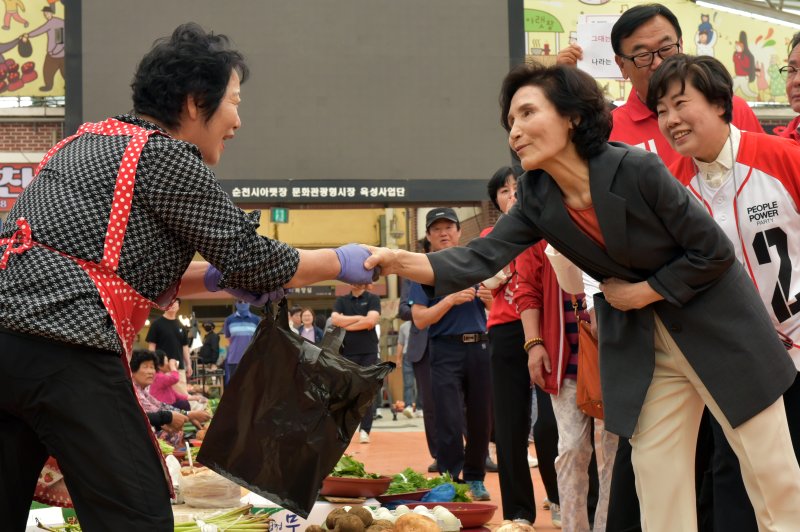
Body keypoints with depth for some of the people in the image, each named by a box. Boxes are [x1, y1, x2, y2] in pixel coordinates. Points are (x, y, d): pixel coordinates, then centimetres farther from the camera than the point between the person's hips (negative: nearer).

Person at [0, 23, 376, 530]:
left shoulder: (89, 141, 23)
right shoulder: (166, 157, -2)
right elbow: (249, 258, 1)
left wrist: (216, 277, 30)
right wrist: (342, 263, 15)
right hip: (64, 350, -9)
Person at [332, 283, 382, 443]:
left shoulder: (373, 299, 4)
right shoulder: (341, 301, 11)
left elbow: (371, 321, -11)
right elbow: (335, 319, -6)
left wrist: (346, 325, -4)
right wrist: (359, 318, -9)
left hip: (368, 352, -2)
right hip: (347, 352, 2)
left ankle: (364, 430, -3)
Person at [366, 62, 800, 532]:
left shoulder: (636, 169, -24)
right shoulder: (538, 199, -7)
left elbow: (715, 252, -18)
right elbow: (480, 260, -18)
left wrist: (641, 292, -15)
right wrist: (403, 262, -33)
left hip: (716, 324, -5)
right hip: (638, 343, 5)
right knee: (659, 490, 4)